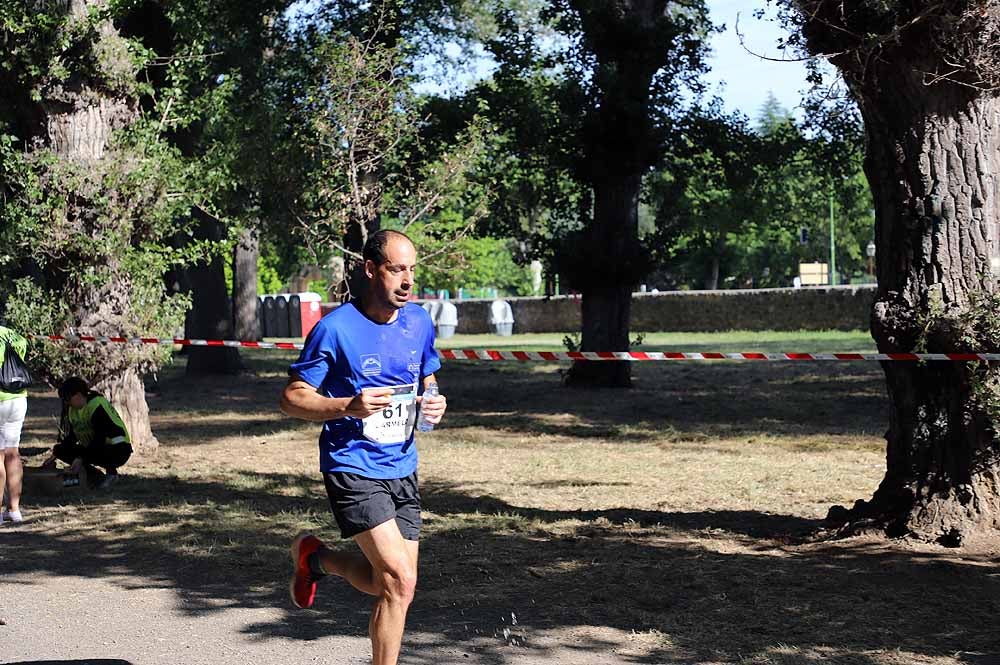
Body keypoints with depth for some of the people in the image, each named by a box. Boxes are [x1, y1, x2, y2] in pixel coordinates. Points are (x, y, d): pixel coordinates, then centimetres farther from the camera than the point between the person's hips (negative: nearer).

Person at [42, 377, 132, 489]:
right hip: (93, 447, 9)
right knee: (59, 449, -5)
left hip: (118, 449, -9)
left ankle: (111, 472, -9)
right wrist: (55, 455, 2)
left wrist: (81, 459, -33)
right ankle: (94, 476, 1)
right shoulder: (71, 409, 5)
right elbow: (71, 437, 13)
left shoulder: (97, 405, -22)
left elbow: (100, 439, -27)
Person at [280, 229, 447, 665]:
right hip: (353, 469, -6)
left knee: (393, 585, 10)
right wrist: (349, 406, -24)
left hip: (402, 469, 6)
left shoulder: (419, 323, 5)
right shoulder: (336, 328, -12)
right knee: (399, 582, -16)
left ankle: (316, 558, 34)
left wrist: (435, 406, -2)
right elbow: (292, 399, -9)